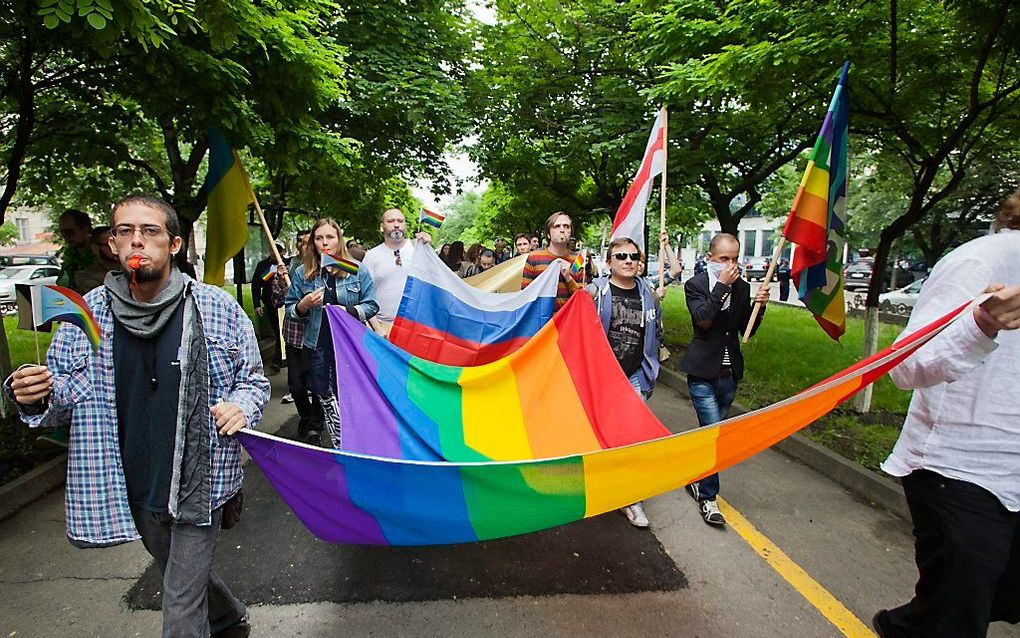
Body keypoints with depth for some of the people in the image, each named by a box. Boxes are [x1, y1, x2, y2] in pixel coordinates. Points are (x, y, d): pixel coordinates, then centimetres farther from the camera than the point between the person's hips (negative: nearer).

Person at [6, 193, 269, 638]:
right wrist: (36, 398, -16)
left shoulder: (217, 308, -10)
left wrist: (241, 408, -20)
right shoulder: (87, 314, -4)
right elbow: (65, 395, 6)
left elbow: (254, 379, 0)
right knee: (184, 580, 27)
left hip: (200, 485, -4)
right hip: (134, 490, 4)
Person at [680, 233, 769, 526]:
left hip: (730, 373, 5)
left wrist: (759, 306, -9)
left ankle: (696, 478, 36)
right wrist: (721, 286, -20)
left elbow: (747, 331, 7)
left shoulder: (742, 287, 6)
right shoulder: (696, 285, -6)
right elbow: (703, 320, -21)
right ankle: (707, 497, 5)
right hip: (703, 373, -5)